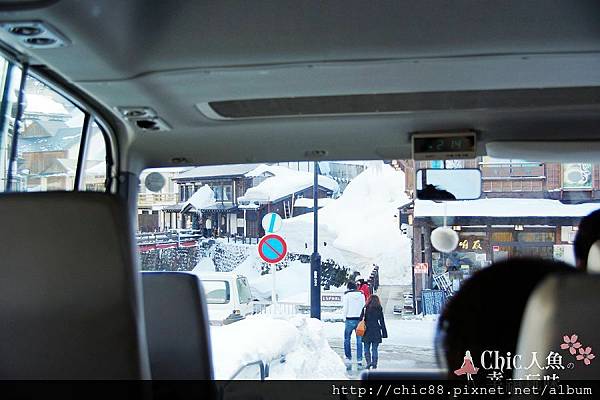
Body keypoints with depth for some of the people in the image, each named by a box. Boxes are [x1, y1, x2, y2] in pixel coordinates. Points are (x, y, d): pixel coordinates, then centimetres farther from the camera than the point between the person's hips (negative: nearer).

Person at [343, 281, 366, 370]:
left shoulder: (347, 295, -4)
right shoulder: (361, 295, 5)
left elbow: (345, 308, -4)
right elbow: (364, 307, 6)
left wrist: (345, 317, 10)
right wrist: (361, 318, 13)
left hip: (350, 320, -3)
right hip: (359, 319, 3)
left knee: (347, 340, 7)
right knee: (359, 341, 6)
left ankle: (348, 358, -1)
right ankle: (359, 361, 6)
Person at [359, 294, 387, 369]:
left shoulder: (365, 308, 0)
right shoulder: (379, 309, 1)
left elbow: (361, 319, -3)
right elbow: (382, 322, 2)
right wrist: (384, 333, 6)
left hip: (367, 331, -1)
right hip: (376, 331, 1)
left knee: (367, 348, 9)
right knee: (375, 349, 7)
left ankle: (368, 362, -6)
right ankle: (374, 364, 3)